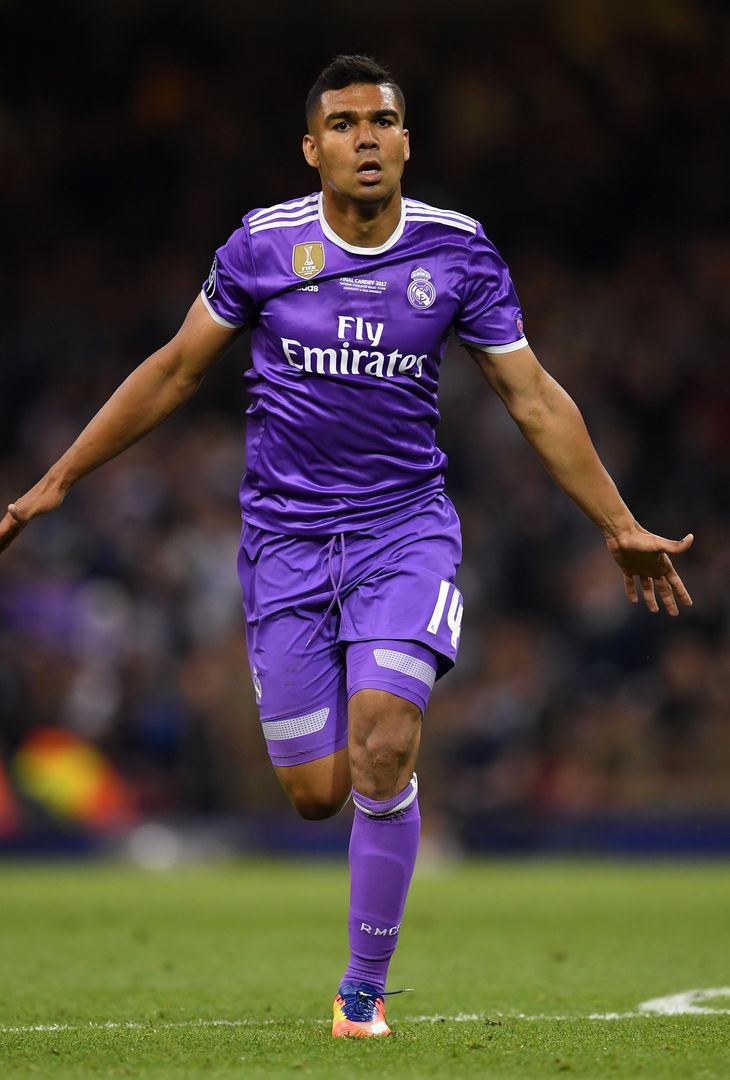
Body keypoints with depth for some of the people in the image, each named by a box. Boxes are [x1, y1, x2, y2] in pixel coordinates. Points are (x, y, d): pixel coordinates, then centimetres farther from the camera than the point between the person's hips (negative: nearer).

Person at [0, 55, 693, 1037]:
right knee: (316, 794, -3)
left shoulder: (459, 253, -4)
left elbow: (534, 399, 5)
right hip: (286, 540, 1)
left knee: (382, 748, -20)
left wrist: (621, 527, 5)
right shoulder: (262, 246, -5)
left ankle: (365, 988, -4)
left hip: (406, 528, -1)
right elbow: (175, 371, 7)